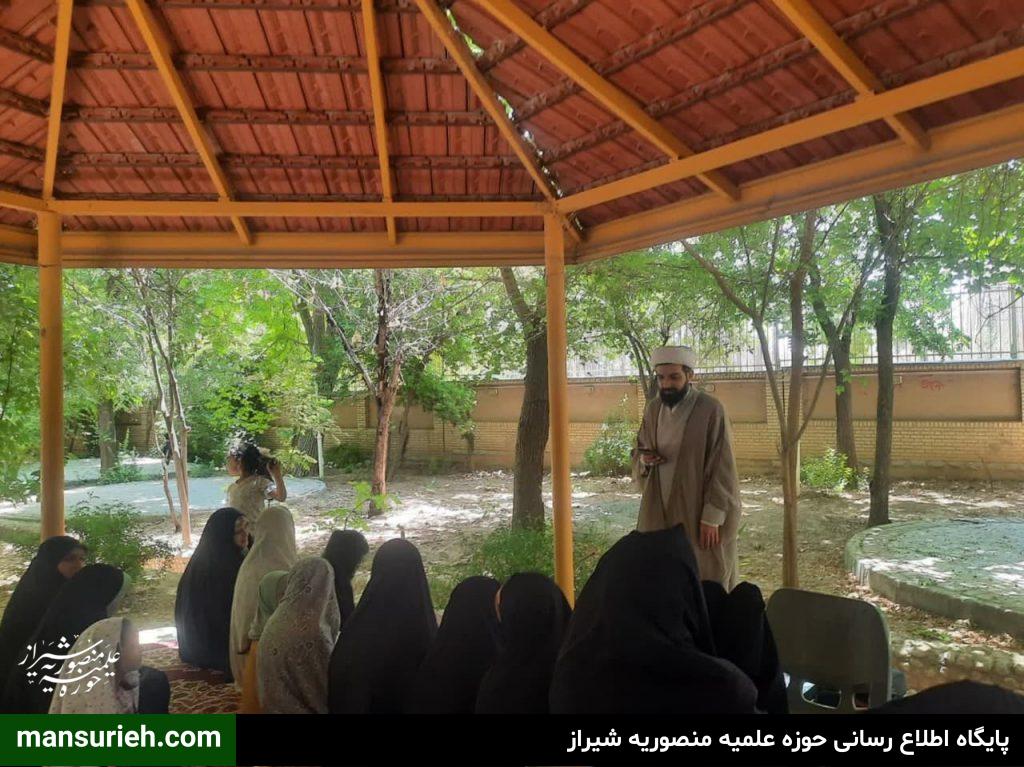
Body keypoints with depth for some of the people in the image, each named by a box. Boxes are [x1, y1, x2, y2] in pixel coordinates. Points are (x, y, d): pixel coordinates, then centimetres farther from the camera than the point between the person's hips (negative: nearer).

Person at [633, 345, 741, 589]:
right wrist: (644, 459, -8)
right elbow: (638, 452, 15)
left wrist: (712, 517, -16)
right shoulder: (652, 409, 5)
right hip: (659, 513, 5)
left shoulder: (711, 410, -12)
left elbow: (721, 467, -13)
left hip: (700, 514, -5)